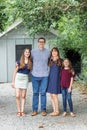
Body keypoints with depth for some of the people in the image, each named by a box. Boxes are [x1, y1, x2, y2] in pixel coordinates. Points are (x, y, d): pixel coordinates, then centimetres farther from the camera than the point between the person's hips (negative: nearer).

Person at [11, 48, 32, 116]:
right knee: (18, 96, -4)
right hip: (18, 78, -1)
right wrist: (13, 81, 0)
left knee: (23, 96, 5)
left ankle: (22, 111, 12)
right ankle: (19, 111, 7)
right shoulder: (19, 62, -2)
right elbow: (15, 72, 2)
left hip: (25, 78, 2)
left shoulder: (30, 62, 2)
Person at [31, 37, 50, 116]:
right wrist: (31, 70, 9)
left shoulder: (48, 52, 3)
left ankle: (43, 110, 11)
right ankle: (34, 110, 12)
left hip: (44, 75, 0)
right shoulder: (33, 52, 2)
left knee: (43, 93, 2)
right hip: (35, 75, 0)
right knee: (35, 93, 5)